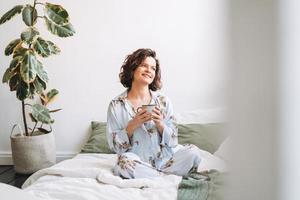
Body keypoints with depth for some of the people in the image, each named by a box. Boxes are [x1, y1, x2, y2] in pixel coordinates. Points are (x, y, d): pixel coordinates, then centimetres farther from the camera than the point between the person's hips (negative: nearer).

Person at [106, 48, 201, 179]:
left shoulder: (163, 102, 4)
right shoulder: (116, 105, 0)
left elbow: (173, 141, 4)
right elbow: (114, 145, -3)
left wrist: (159, 124, -14)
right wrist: (133, 125, -17)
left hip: (165, 159, 2)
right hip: (137, 162, -2)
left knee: (192, 152, -22)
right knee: (125, 163, -35)